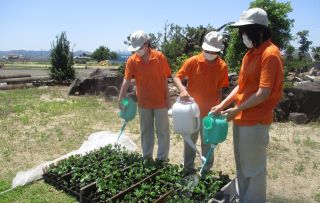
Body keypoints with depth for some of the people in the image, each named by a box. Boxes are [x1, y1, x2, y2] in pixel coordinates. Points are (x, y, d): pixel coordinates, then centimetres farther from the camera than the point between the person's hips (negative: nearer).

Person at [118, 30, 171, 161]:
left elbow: (165, 79, -6)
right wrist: (120, 99, -14)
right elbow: (126, 81, -8)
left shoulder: (159, 57, -11)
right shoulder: (132, 60, -6)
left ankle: (162, 159, 23)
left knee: (162, 131, 8)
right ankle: (147, 157, 32)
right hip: (143, 102, 3)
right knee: (145, 131, 15)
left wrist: (167, 99, -5)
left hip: (160, 101, -2)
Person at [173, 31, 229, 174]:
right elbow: (177, 77, -7)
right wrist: (182, 89, -27)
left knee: (207, 142, 13)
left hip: (210, 111, 1)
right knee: (190, 140, 14)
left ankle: (206, 170, 30)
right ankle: (188, 168, 31)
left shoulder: (222, 66, -4)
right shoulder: (193, 61, -9)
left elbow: (219, 90, 2)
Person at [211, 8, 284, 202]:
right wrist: (223, 105, 4)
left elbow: (263, 93, -20)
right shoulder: (250, 53, 12)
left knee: (254, 168, 6)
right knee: (241, 165, 19)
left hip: (255, 121, -9)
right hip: (241, 118, 9)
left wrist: (236, 110, -13)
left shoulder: (270, 54, -15)